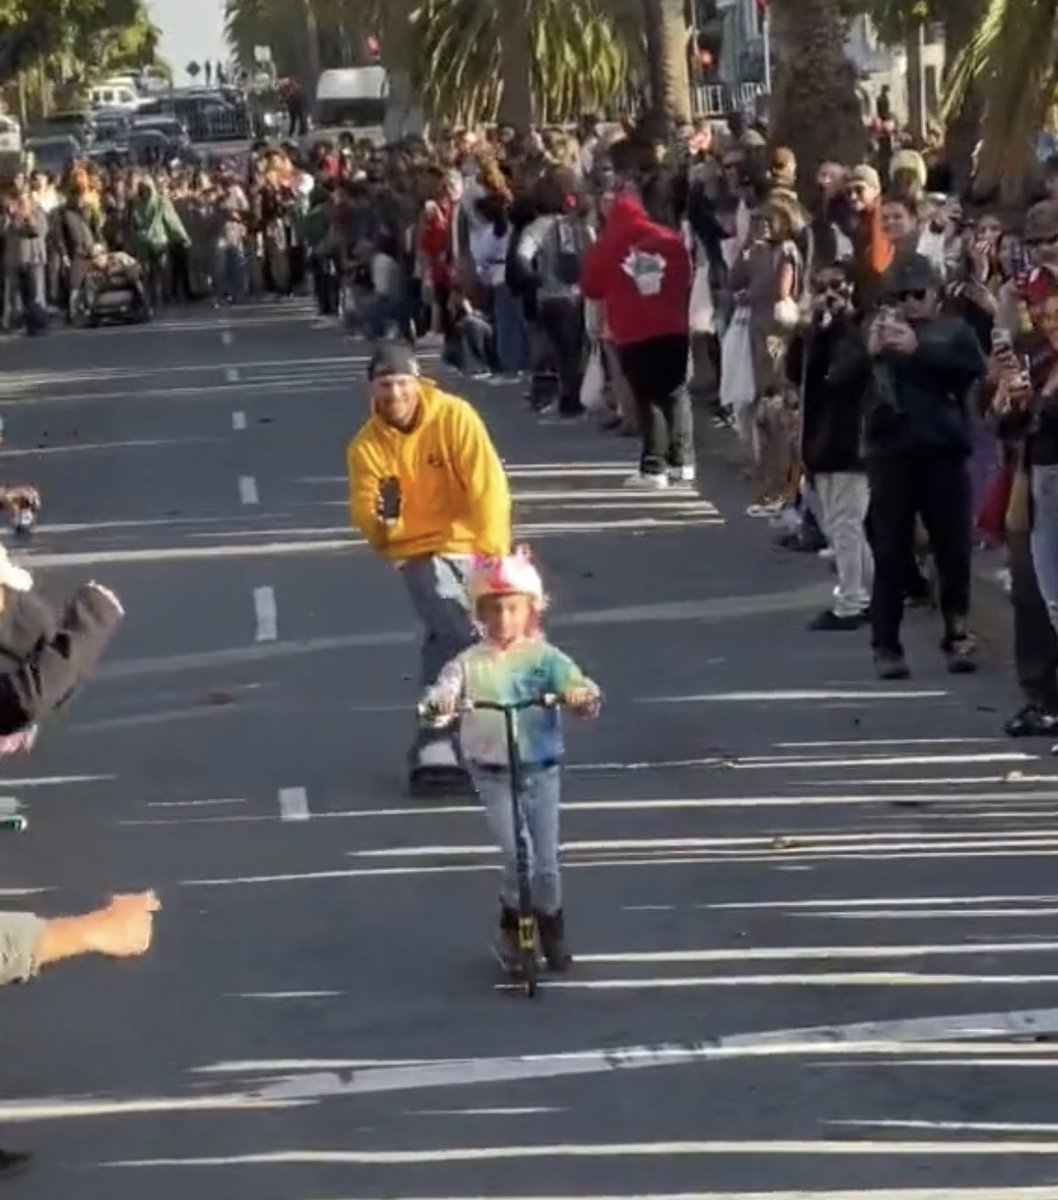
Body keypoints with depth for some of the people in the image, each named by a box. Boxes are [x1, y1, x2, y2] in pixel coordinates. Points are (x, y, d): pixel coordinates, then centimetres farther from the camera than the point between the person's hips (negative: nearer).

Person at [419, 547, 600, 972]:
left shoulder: (545, 657, -3)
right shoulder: (470, 663, -4)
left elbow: (574, 683, -15)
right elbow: (445, 688, -17)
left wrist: (583, 695, -38)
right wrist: (439, 702, -40)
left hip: (541, 769, 1)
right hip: (493, 773, -1)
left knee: (546, 861, 8)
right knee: (517, 854, -16)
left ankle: (552, 930, 33)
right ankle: (510, 925, 9)